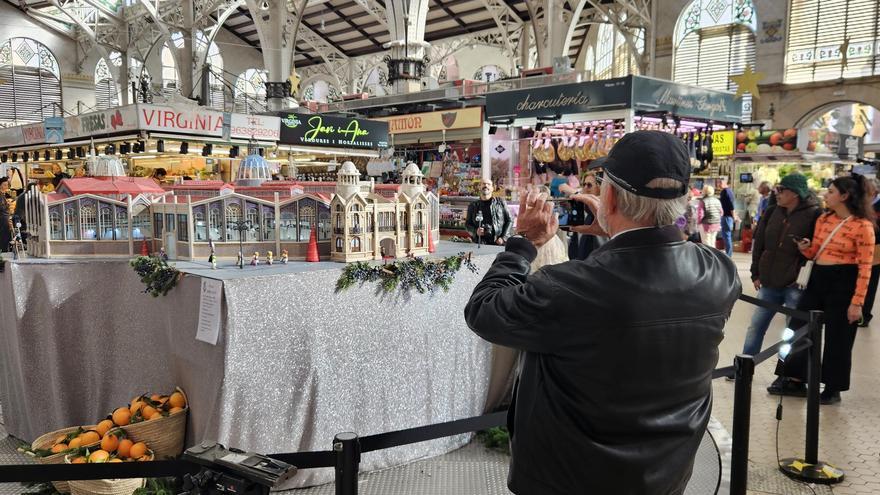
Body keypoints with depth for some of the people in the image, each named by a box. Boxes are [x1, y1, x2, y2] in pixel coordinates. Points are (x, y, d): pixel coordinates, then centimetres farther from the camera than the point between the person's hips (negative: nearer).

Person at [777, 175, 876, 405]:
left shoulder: (862, 226, -14)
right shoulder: (823, 219, 7)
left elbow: (865, 267, -15)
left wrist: (857, 302, -17)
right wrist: (805, 248, -9)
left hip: (843, 284, -7)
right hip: (817, 279, 7)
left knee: (837, 339, 6)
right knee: (798, 328, 9)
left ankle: (833, 389, 22)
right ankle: (796, 379, 22)